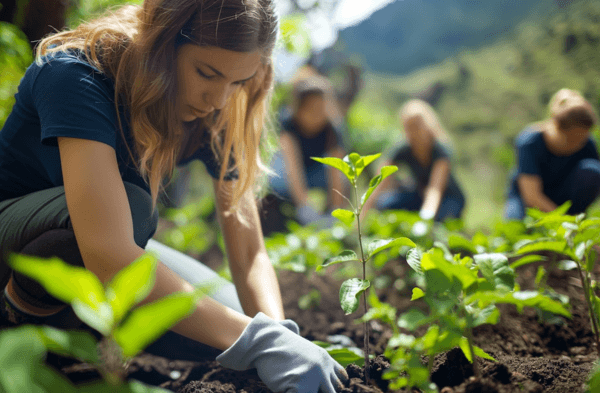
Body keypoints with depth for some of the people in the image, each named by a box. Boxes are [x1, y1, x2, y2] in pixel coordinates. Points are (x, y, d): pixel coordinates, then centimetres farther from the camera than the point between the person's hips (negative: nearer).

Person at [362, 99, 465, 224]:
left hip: (450, 198, -3)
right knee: (383, 202, -24)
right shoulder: (402, 151, -17)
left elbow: (436, 188, -41)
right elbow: (379, 186, -22)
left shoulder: (440, 150, -27)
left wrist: (426, 214, -61)